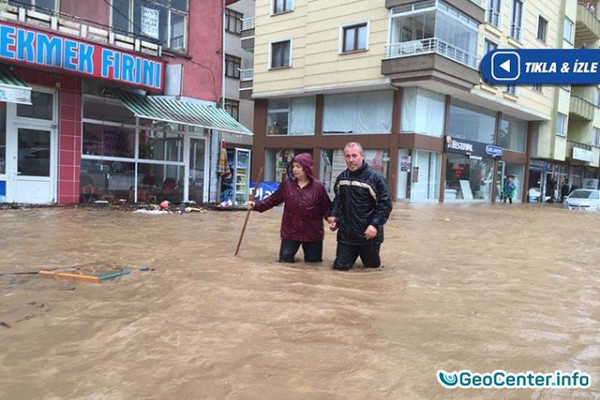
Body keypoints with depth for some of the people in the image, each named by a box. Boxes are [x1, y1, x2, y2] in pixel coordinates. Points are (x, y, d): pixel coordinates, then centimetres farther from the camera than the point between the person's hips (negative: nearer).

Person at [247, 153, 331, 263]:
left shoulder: (318, 186, -8)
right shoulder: (287, 184, -4)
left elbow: (326, 207, -6)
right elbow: (273, 200, 3)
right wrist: (257, 205, -6)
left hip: (312, 233, -1)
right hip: (290, 232, 1)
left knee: (313, 261, 12)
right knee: (285, 259, 1)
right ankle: (290, 253, 36)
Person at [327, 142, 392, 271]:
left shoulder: (375, 178, -13)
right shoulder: (341, 177, 5)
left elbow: (385, 205, -13)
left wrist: (375, 225, -23)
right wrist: (333, 215, 1)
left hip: (368, 235, -4)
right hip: (346, 234, 4)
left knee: (372, 265, 16)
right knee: (340, 266, 8)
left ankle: (367, 255, 51)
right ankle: (353, 255, 39)